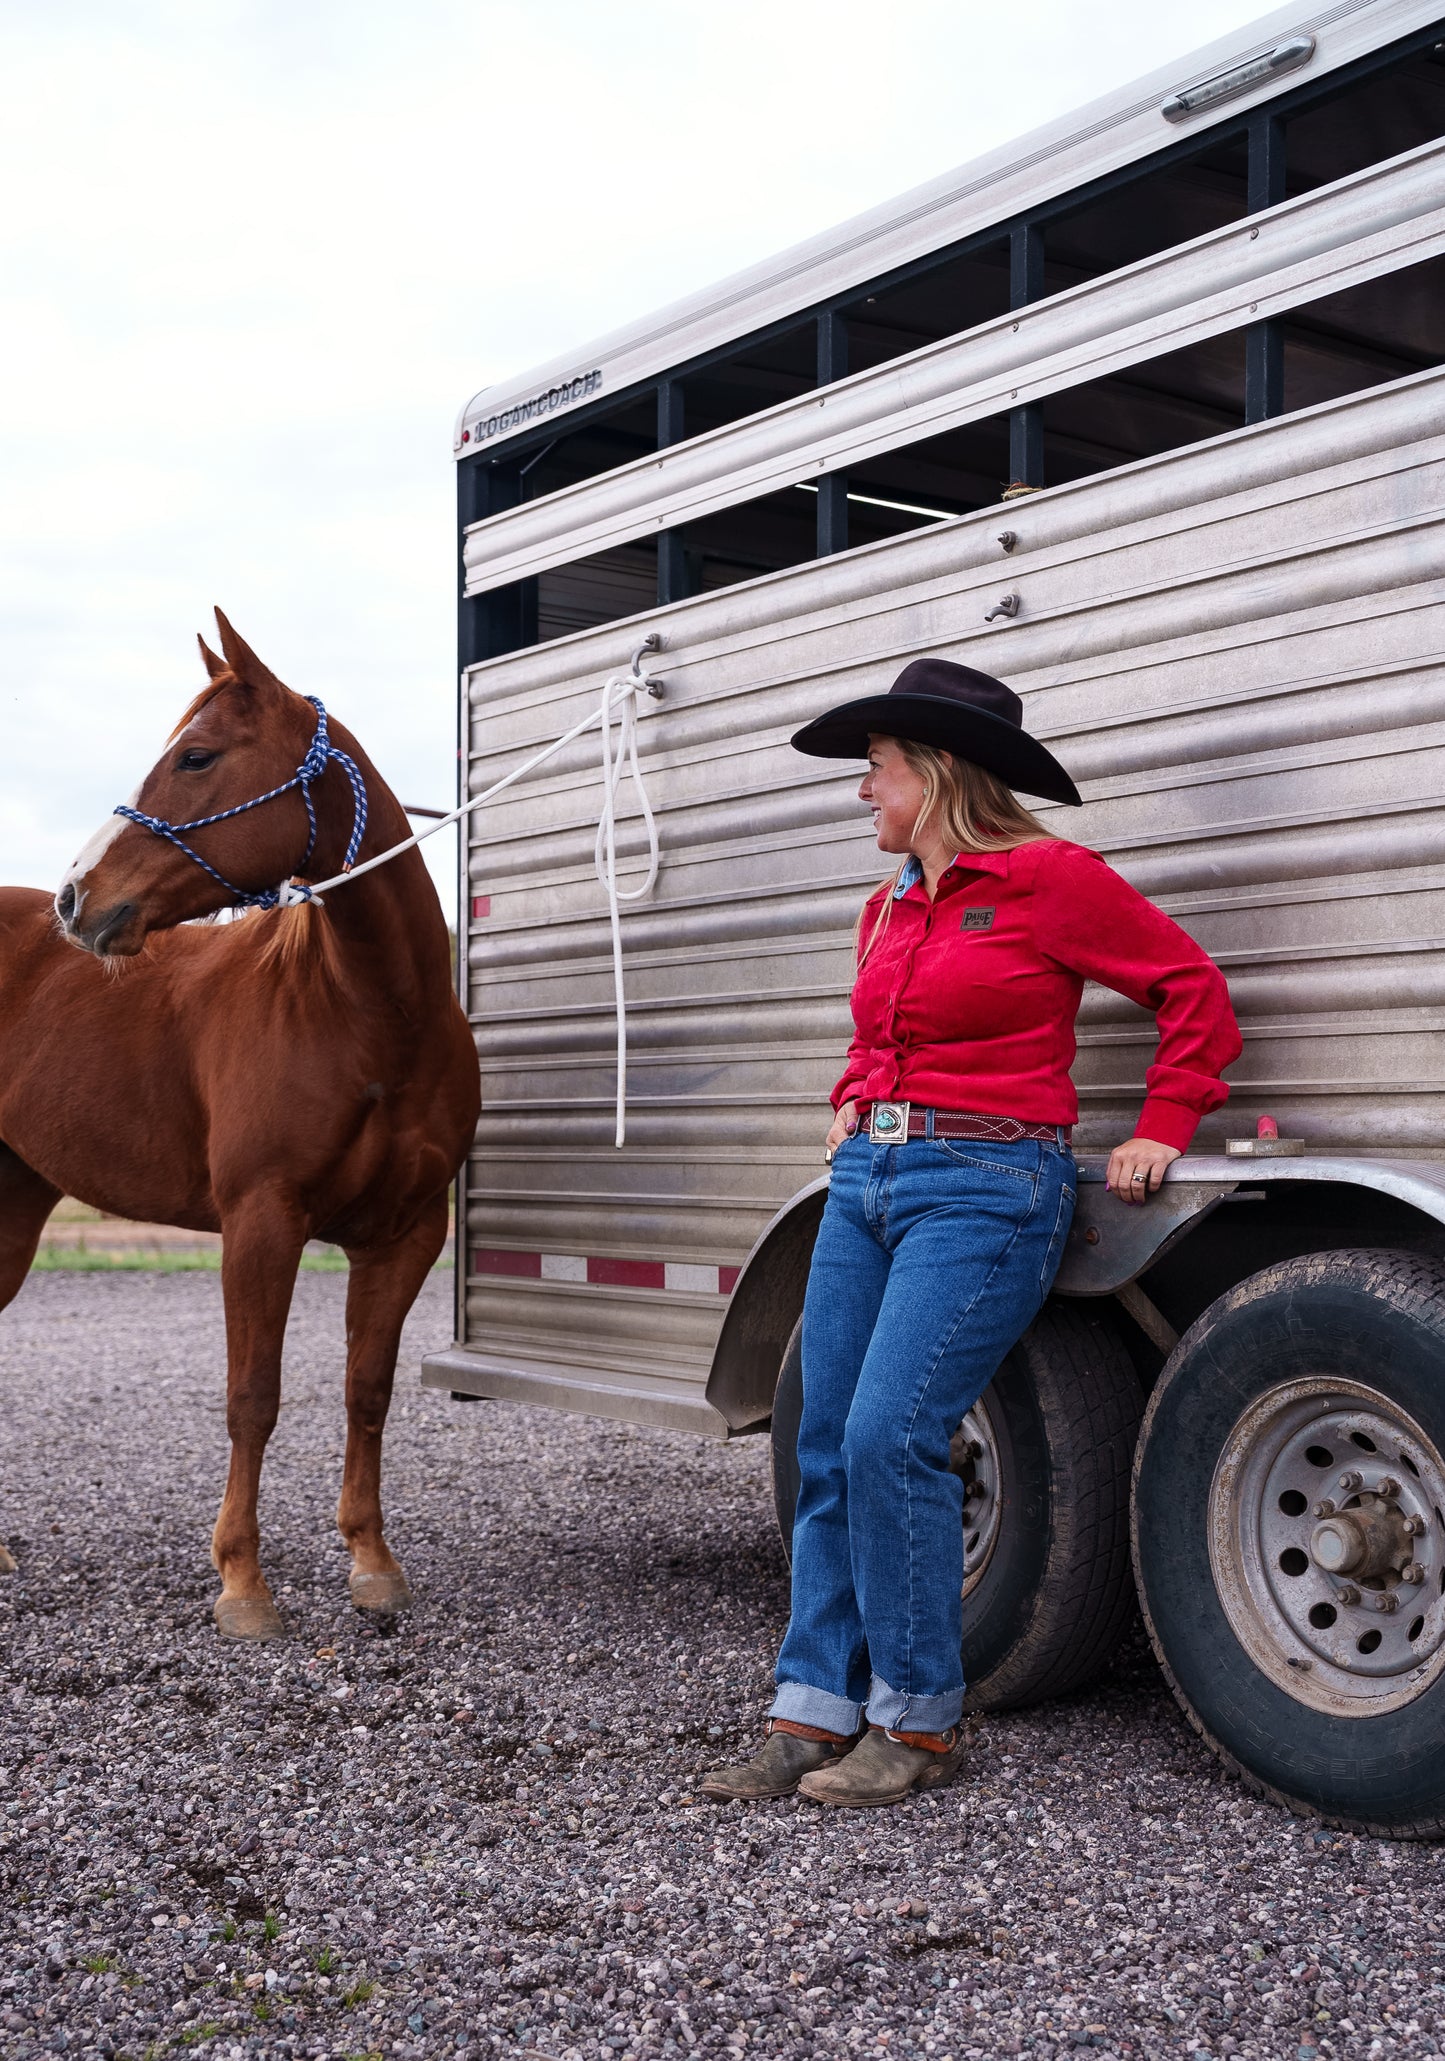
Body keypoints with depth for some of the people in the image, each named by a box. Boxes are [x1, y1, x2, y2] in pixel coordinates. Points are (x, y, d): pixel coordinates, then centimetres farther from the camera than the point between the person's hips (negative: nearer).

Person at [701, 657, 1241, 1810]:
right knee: (827, 1450, 3)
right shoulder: (889, 907, 16)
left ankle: (920, 1722, 0)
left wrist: (1161, 1133, -5)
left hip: (984, 1192, -8)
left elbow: (1193, 988, -2)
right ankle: (817, 1716, 10)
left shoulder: (1048, 879, -7)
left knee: (890, 1439, -16)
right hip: (869, 1184, 8)